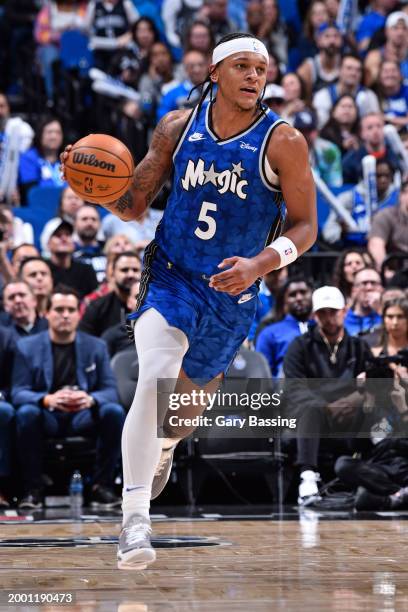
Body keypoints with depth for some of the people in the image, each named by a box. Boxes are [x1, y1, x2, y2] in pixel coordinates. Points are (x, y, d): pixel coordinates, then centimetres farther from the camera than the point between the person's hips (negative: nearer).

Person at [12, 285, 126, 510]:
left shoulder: (96, 347, 7)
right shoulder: (27, 347, 2)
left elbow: (110, 390, 0)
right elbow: (18, 393, -5)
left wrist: (90, 399, -25)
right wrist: (47, 399, -28)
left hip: (84, 417, 2)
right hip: (47, 417, -1)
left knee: (114, 411, -28)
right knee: (26, 413, -34)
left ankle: (102, 486, -19)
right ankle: (32, 489, -24)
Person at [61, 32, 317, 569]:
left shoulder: (282, 142, -12)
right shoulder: (177, 127, -4)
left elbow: (306, 227, -9)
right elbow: (134, 205, 4)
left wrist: (259, 264, -26)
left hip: (232, 291, 1)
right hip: (170, 276, 0)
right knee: (155, 377, -24)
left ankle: (166, 444, 58)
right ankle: (135, 517, -23)